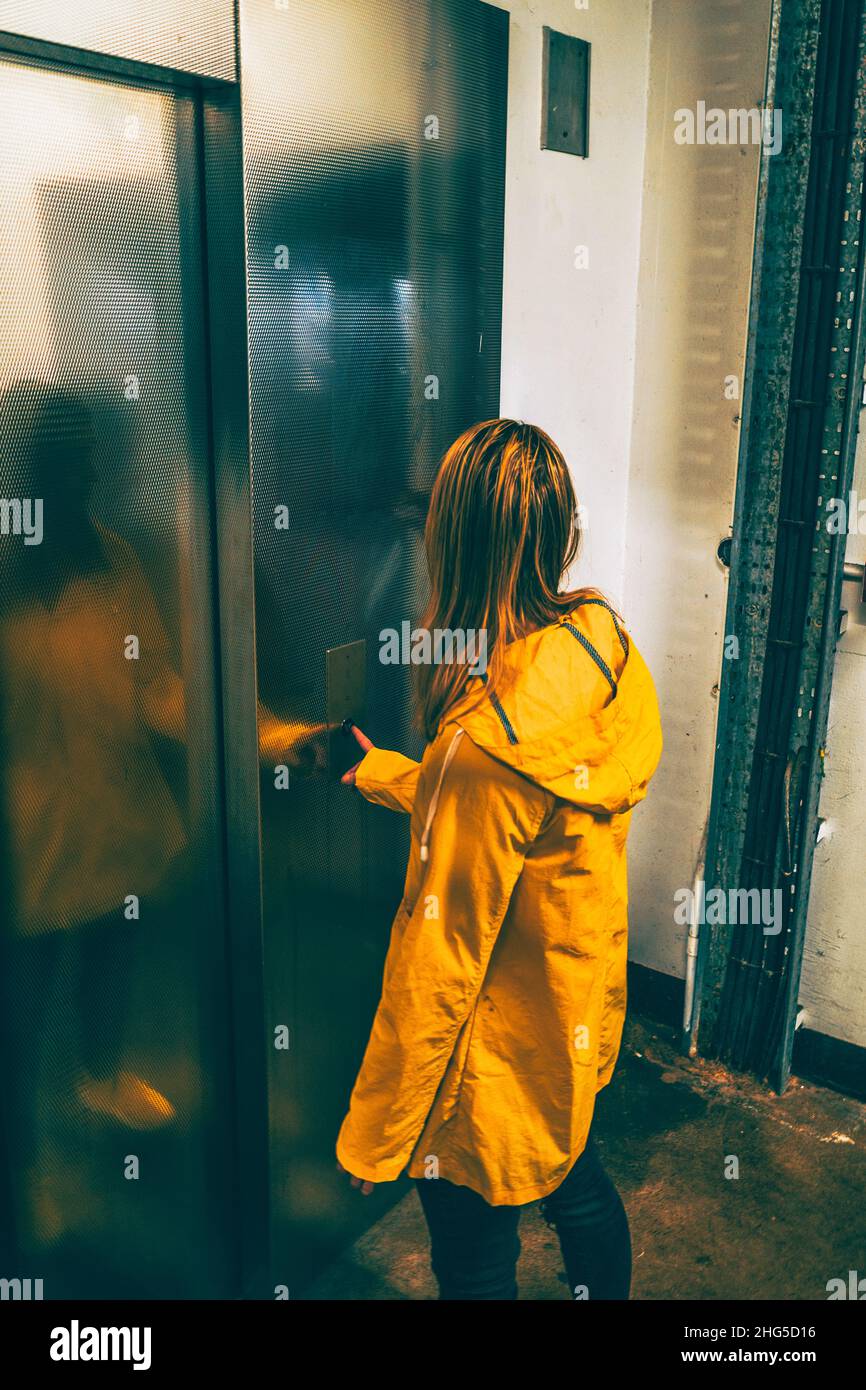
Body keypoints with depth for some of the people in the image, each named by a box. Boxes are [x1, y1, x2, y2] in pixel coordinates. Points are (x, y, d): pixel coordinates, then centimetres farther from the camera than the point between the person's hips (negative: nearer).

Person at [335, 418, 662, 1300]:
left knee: (476, 1264, 18)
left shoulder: (489, 739, -34)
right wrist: (392, 778, 19)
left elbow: (438, 969, -26)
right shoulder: (604, 643, -10)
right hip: (586, 1006, 8)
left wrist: (373, 1134, -12)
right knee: (576, 1185, 32)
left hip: (498, 1063, -7)